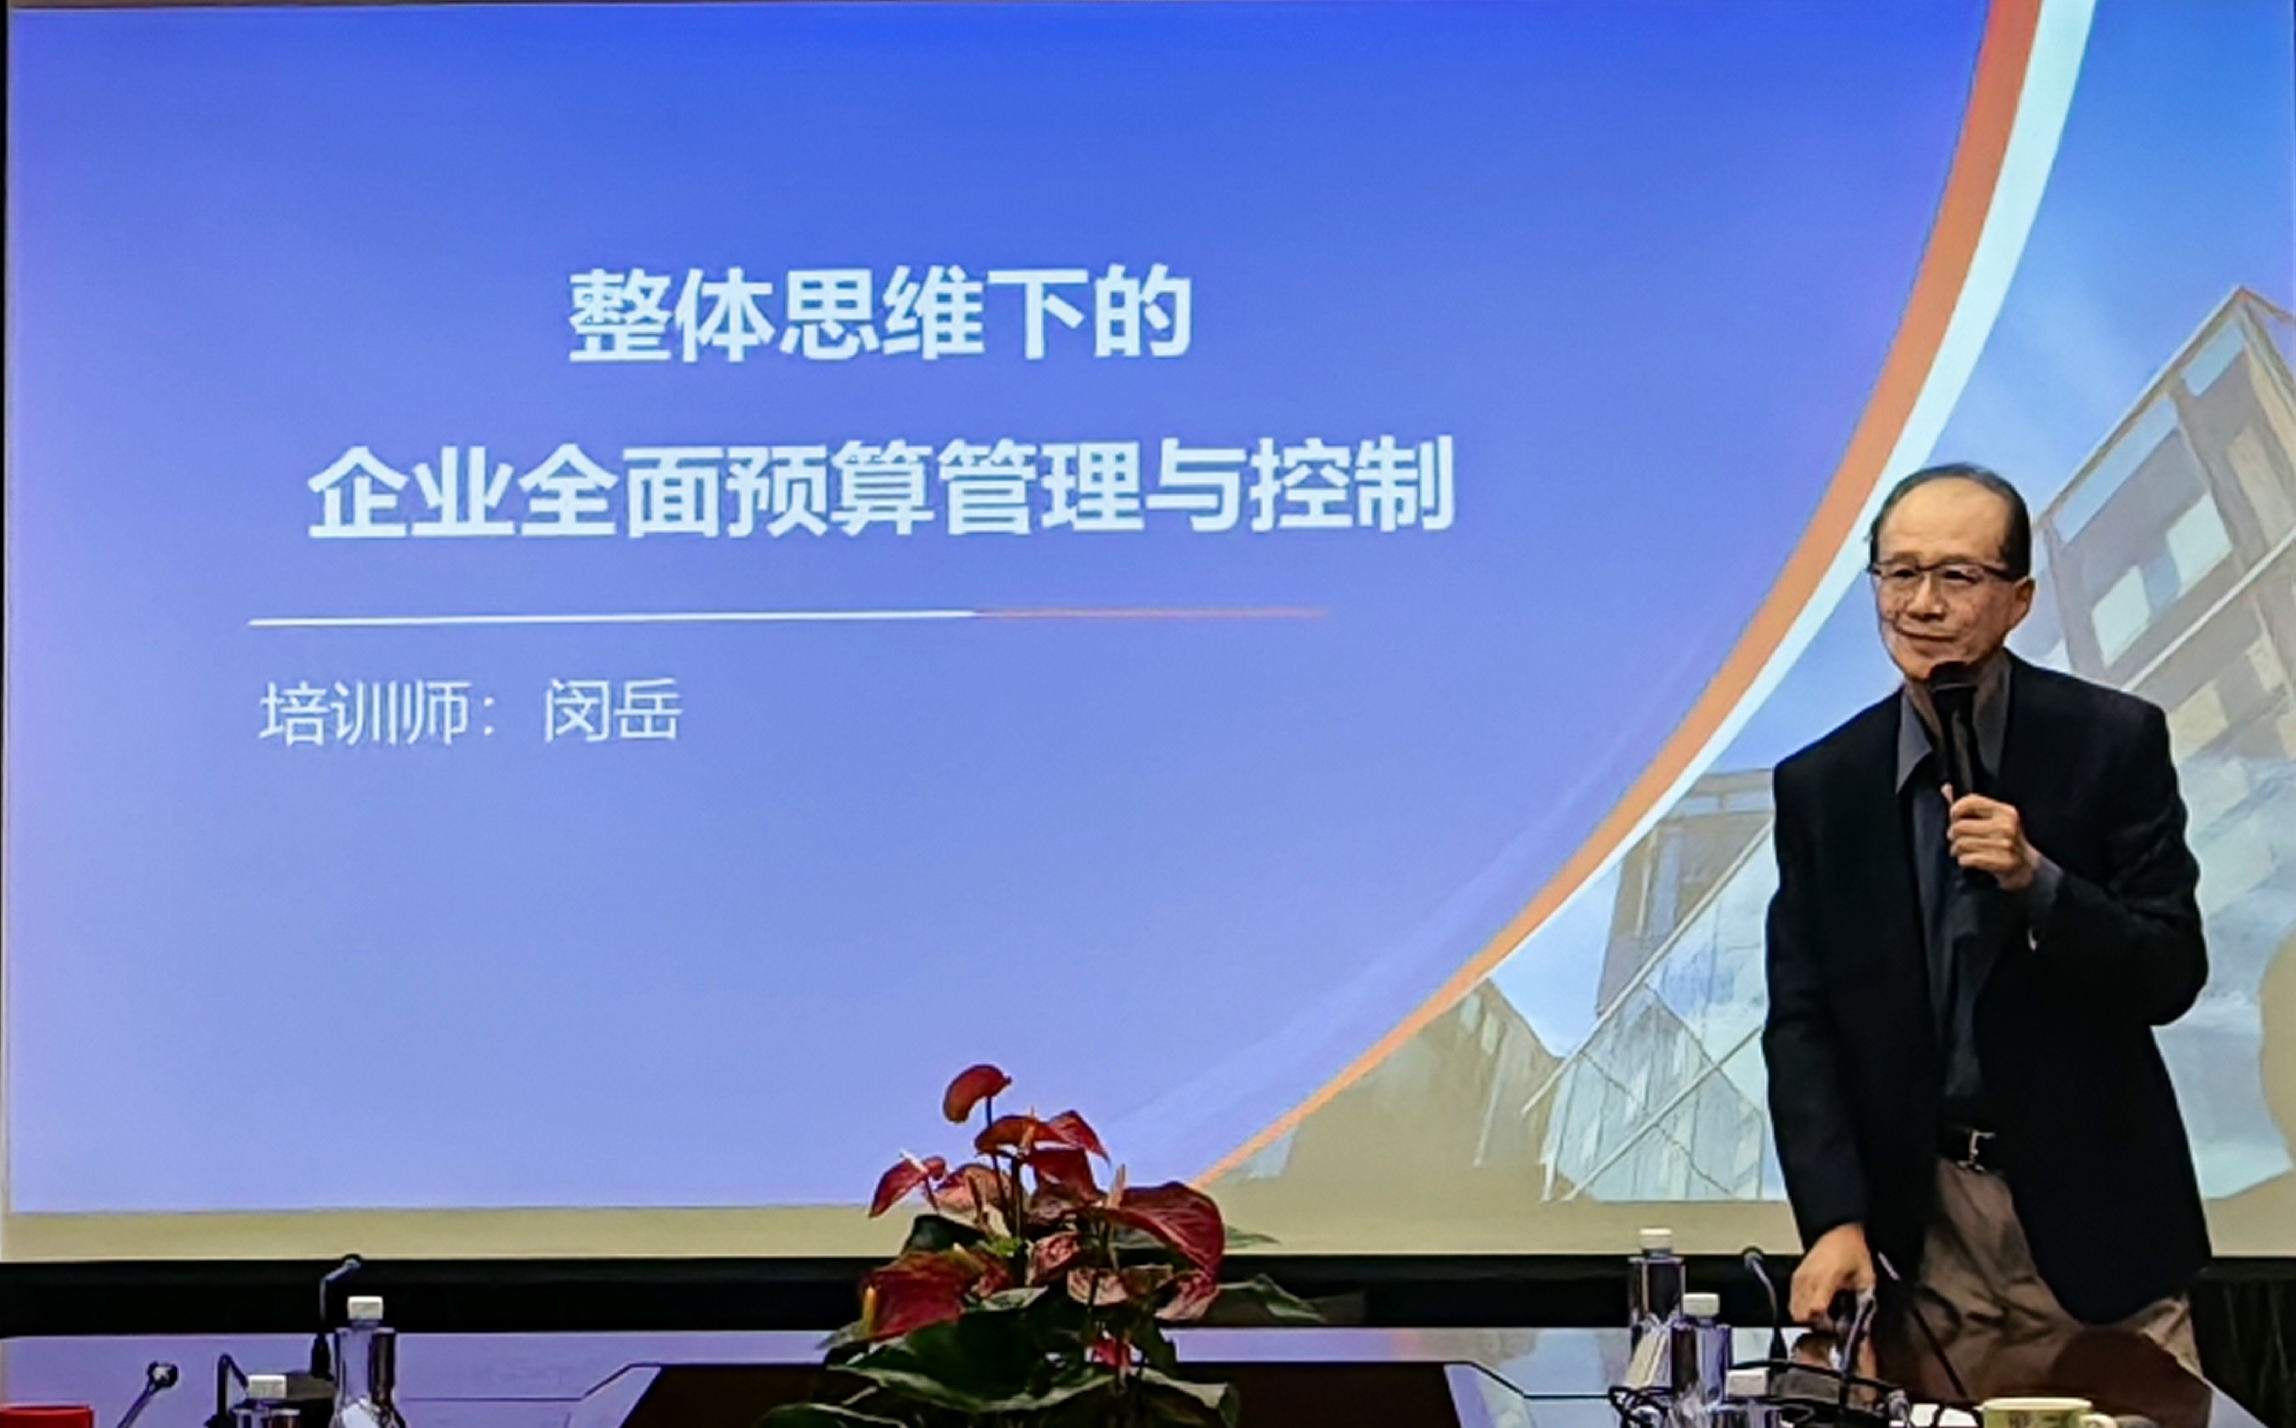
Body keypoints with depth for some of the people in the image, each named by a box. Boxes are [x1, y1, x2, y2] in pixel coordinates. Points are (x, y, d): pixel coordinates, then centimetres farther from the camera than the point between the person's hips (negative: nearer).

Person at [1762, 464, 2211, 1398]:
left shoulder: (2114, 741, -5)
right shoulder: (1820, 785, 1)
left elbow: (2171, 976, -6)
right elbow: (1800, 1023, -1)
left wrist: (2035, 879, -23)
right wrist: (1834, 1221, -12)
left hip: (2092, 1220, -1)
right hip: (1916, 1236, 2)